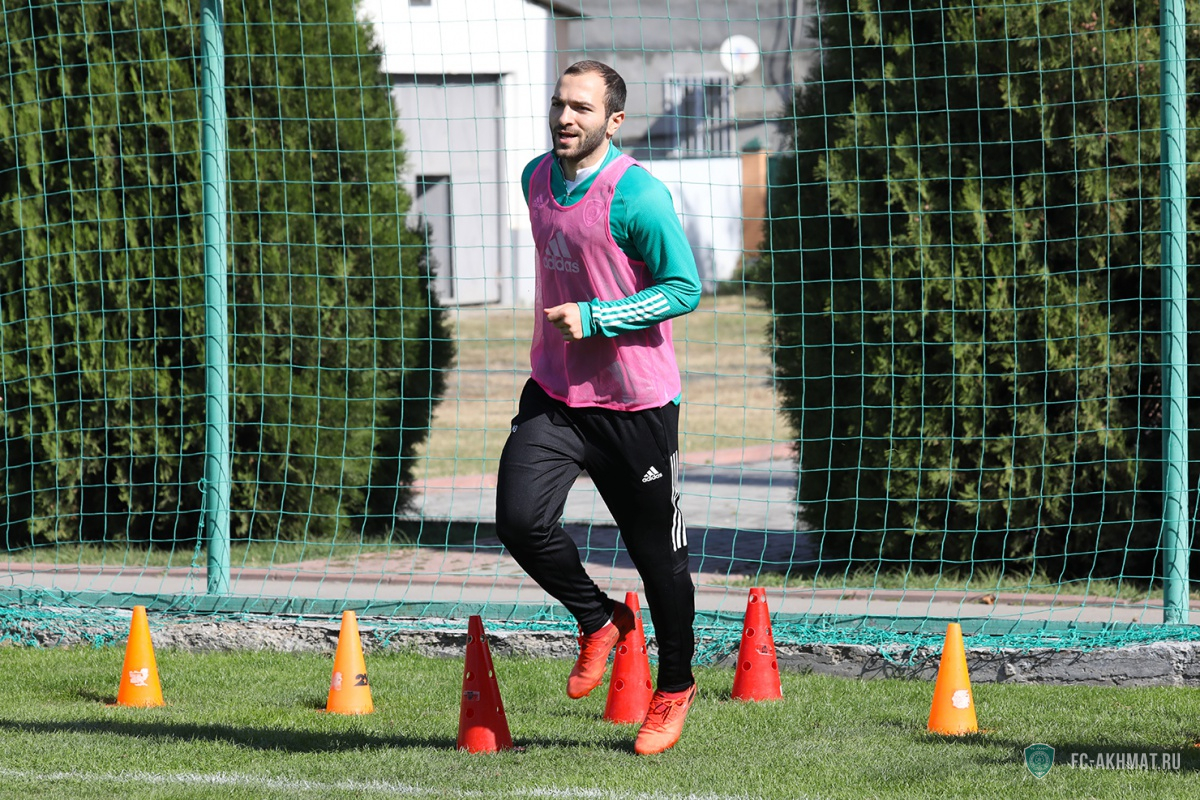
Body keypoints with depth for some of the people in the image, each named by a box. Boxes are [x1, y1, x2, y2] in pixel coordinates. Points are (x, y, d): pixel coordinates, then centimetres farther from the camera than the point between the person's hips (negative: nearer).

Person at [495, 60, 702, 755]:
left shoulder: (638, 195, -16)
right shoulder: (537, 179, 6)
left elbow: (685, 288, -15)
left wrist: (595, 319, -22)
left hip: (636, 403, -5)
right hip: (555, 395, 5)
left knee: (659, 553, 6)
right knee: (521, 519, -15)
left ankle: (675, 686, 28)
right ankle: (599, 619, 13)